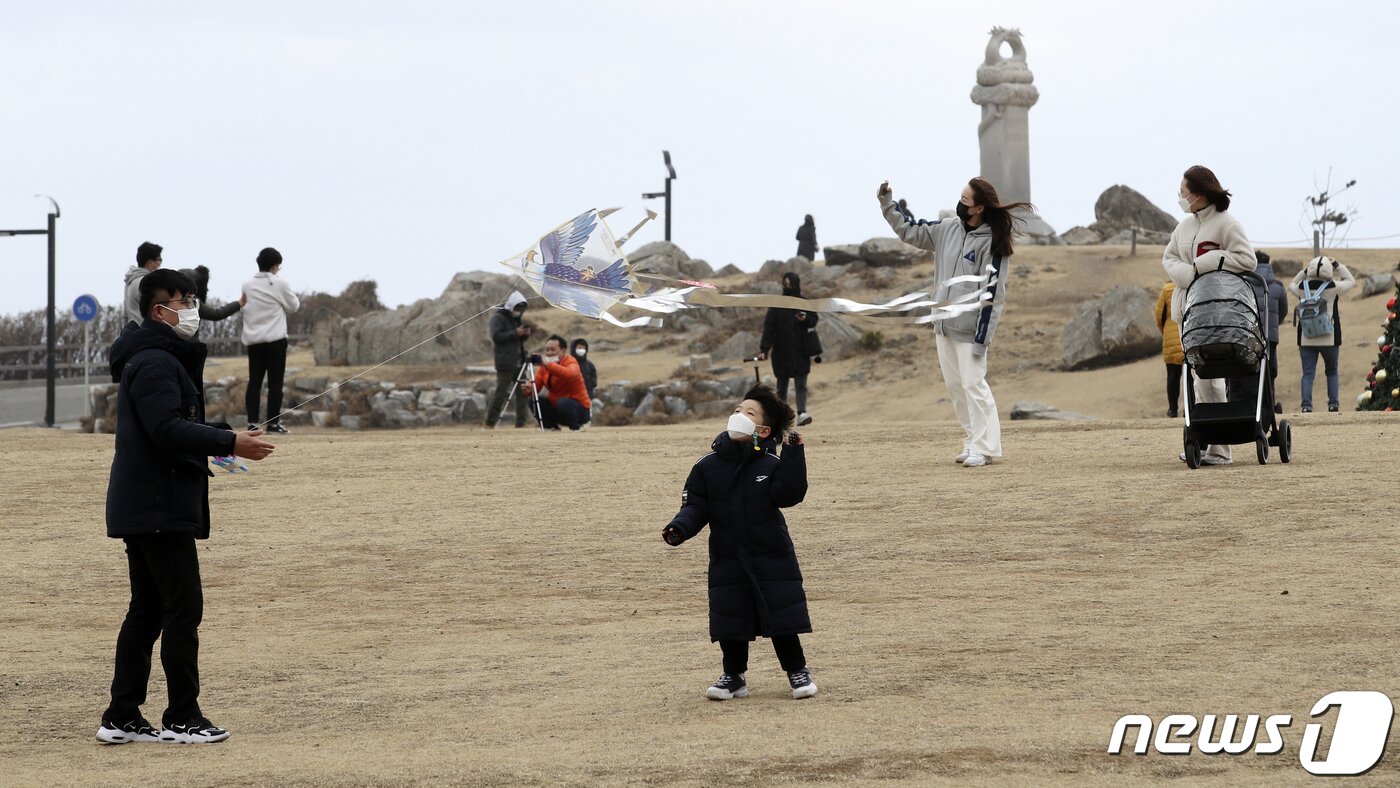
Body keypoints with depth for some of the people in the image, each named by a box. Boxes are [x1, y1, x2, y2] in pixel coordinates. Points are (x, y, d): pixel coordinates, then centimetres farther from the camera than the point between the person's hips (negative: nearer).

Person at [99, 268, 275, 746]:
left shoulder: (161, 359, 20)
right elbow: (168, 429, -24)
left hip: (140, 509, 11)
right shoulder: (154, 363, -14)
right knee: (184, 608, -7)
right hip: (160, 509, -11)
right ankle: (182, 719, -4)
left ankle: (121, 719, 12)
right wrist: (231, 444, -24)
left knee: (147, 610, 11)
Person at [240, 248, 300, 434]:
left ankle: (252, 422, 1)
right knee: (275, 382, 1)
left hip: (253, 340, 4)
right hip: (275, 340, -4)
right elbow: (293, 306, 4)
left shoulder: (247, 285, 4)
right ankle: (273, 423, -1)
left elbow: (245, 308, 8)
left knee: (254, 381, 5)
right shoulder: (279, 283, -6)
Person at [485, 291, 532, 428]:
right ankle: (490, 423, -2)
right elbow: (496, 336, -16)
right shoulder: (498, 318, -5)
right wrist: (515, 333, -20)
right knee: (501, 393, -8)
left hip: (519, 363, 8)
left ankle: (521, 423, 6)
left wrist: (525, 334, 2)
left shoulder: (518, 318, 19)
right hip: (505, 363, -8)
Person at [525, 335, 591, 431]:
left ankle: (576, 427, -10)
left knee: (563, 403, -35)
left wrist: (548, 364, -51)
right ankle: (551, 427, 4)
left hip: (580, 409, -6)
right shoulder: (543, 366, 1)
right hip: (555, 408, 6)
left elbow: (570, 374, -42)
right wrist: (528, 389, -32)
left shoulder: (570, 362, -17)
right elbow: (535, 388, -7)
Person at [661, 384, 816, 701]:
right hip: (727, 560, 2)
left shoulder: (771, 465, -5)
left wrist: (794, 454, -24)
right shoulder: (707, 467, 0)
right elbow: (695, 506, -2)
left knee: (782, 617, 1)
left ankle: (797, 670, 19)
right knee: (729, 620, 6)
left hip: (771, 559, -2)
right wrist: (679, 528, -20)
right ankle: (734, 676, 24)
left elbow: (788, 494, -19)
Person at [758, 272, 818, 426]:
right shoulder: (776, 305, -2)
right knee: (782, 386, 6)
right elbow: (768, 328, -6)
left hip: (801, 352, 1)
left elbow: (814, 320, 11)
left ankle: (802, 413, -22)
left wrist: (805, 319, -14)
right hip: (781, 354, -1)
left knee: (801, 384, -11)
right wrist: (764, 350, -14)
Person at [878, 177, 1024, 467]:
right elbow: (908, 230, 20)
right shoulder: (947, 230, 7)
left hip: (970, 328, -7)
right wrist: (887, 203, 9)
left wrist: (982, 337, -18)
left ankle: (985, 447, -3)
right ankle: (972, 441, 18)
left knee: (973, 384, -7)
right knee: (954, 385, 10)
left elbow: (991, 294, -16)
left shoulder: (992, 244, -13)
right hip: (943, 325, 7)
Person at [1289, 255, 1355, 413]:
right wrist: (1337, 265, 13)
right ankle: (1333, 403, 9)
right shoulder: (1333, 287, -8)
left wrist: (1304, 271, 16)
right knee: (1332, 372, 16)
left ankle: (1306, 404, -11)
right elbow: (1351, 281, 10)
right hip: (1330, 339, -1)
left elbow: (1291, 284, 22)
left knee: (1308, 373, 2)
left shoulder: (1302, 288, -2)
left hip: (1306, 339, 1)